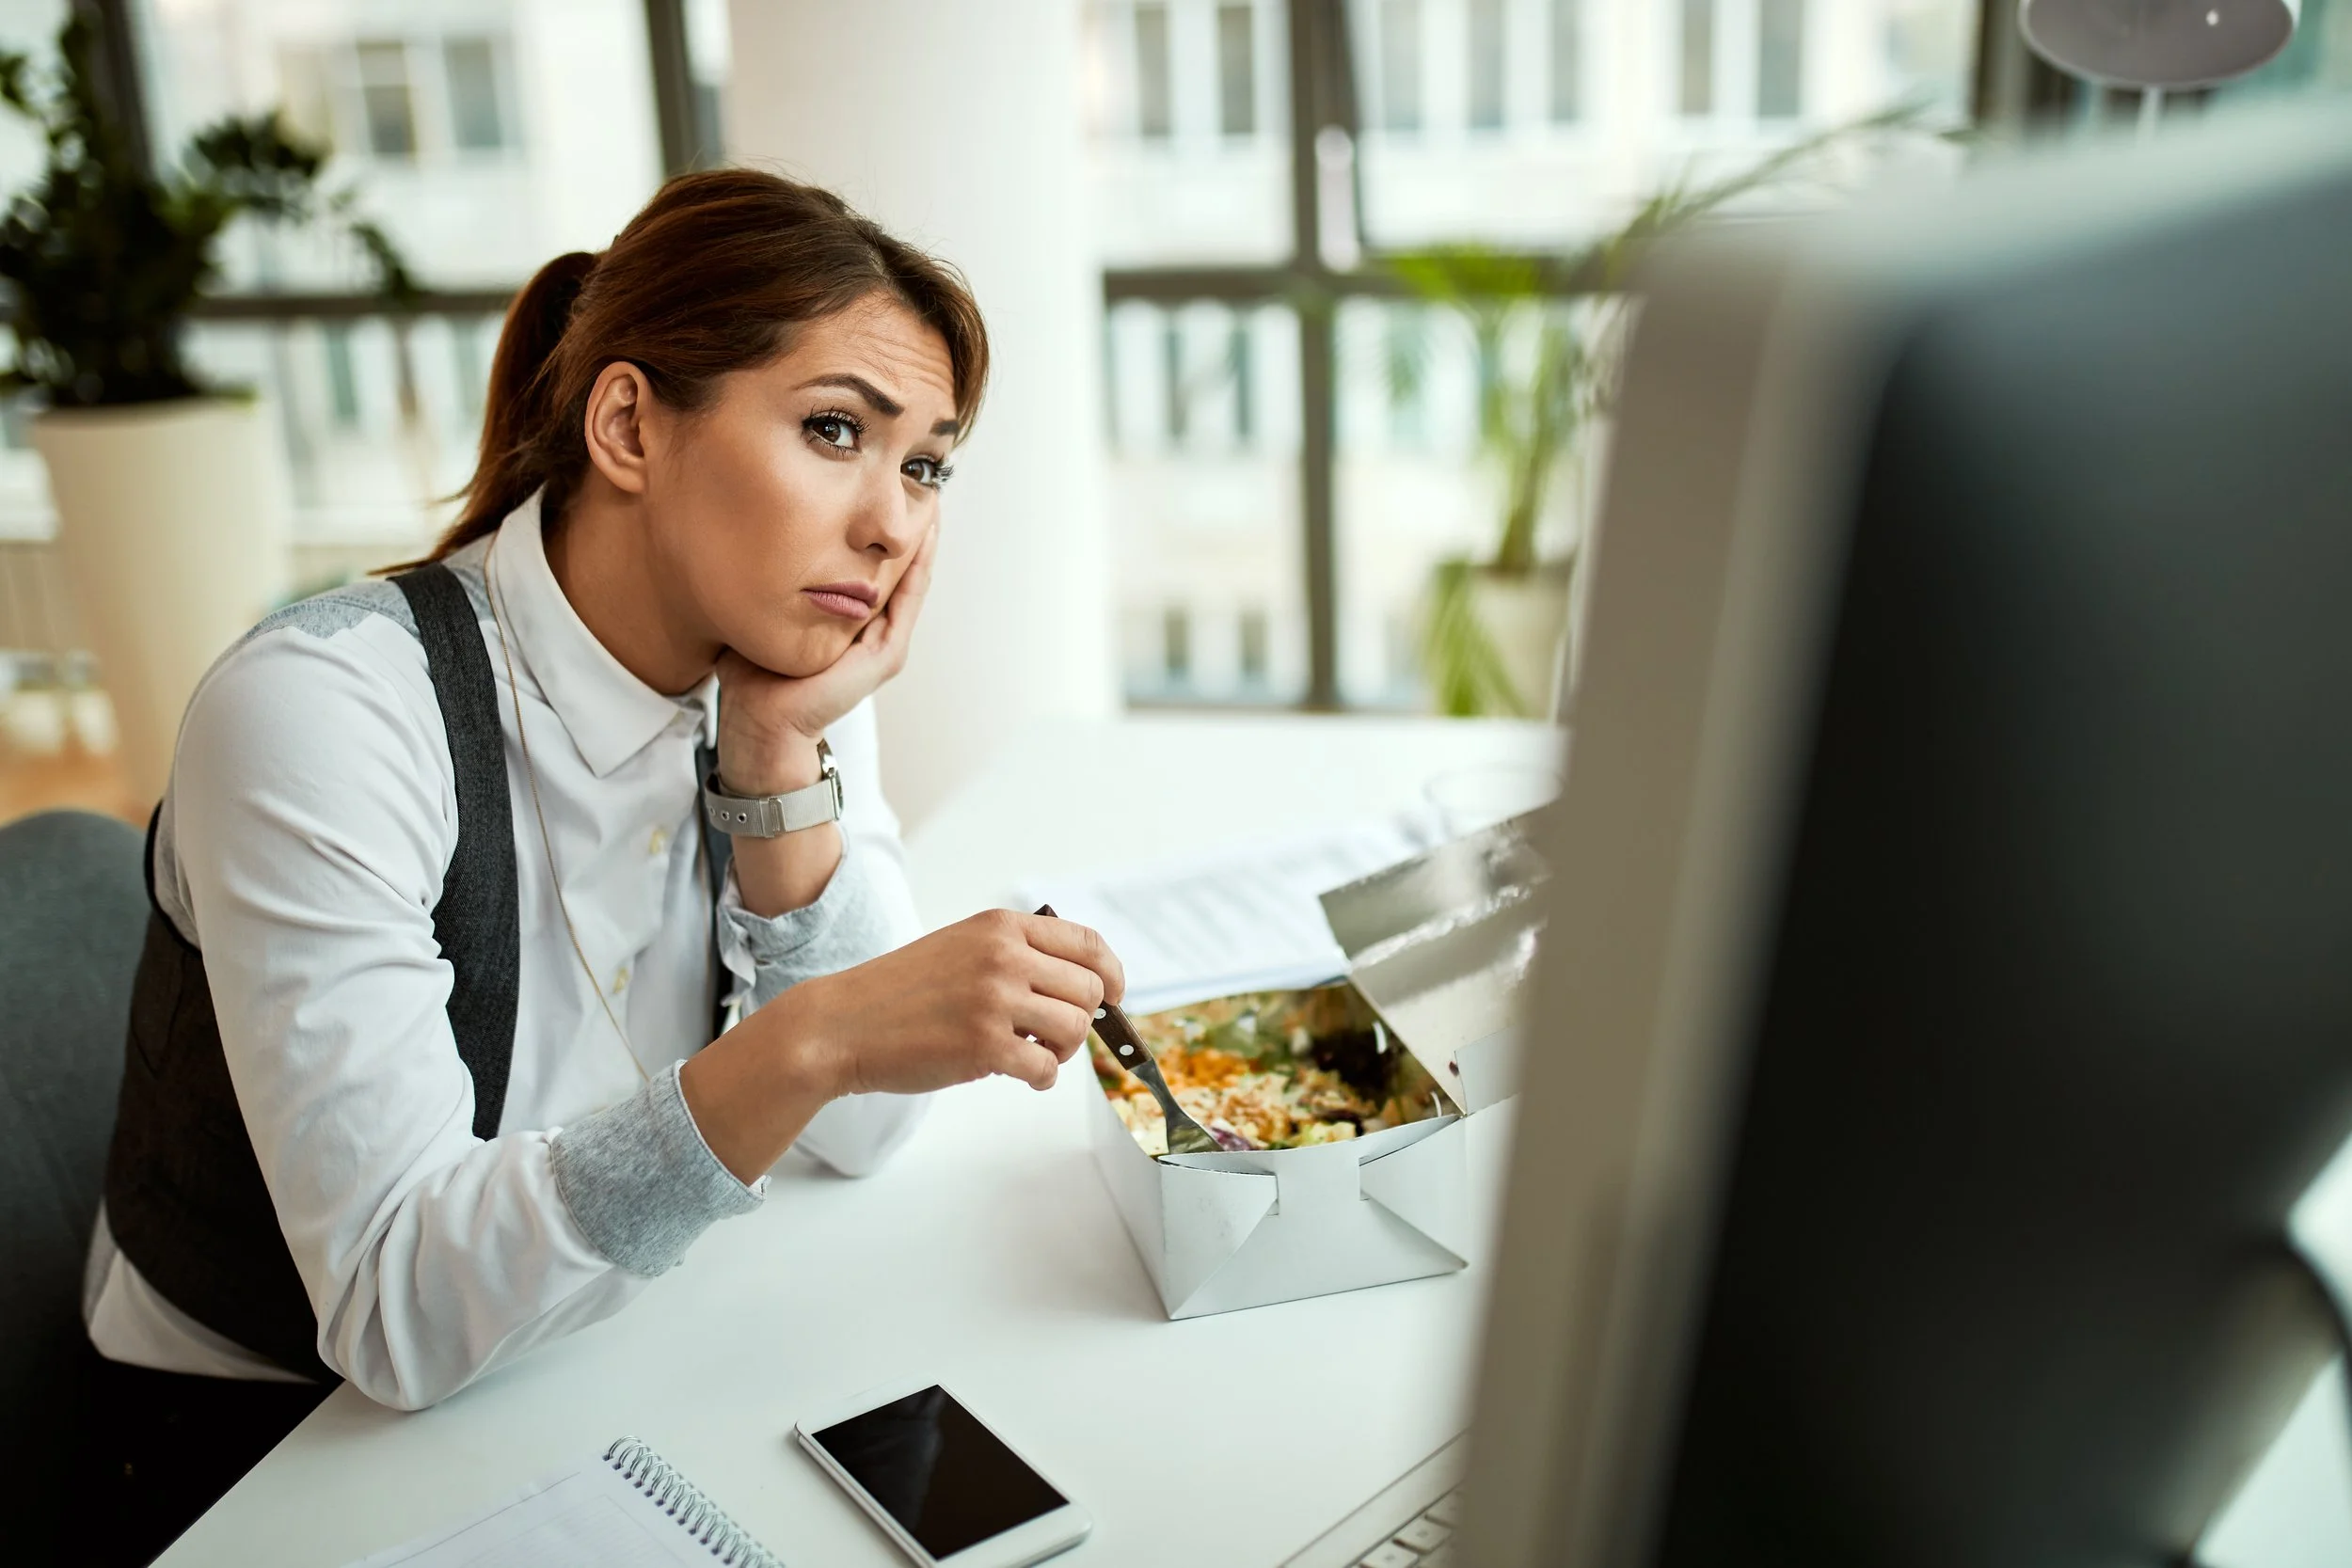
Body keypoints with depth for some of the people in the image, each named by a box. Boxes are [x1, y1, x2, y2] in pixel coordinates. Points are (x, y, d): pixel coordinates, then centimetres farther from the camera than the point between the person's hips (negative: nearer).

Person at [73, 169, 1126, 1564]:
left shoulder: (790, 665, -6)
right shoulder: (325, 705, -23)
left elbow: (861, 1132, -8)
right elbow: (399, 1310, -28)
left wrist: (782, 748, -18)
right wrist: (810, 1041, -40)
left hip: (629, 1370, 5)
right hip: (283, 1438, -4)